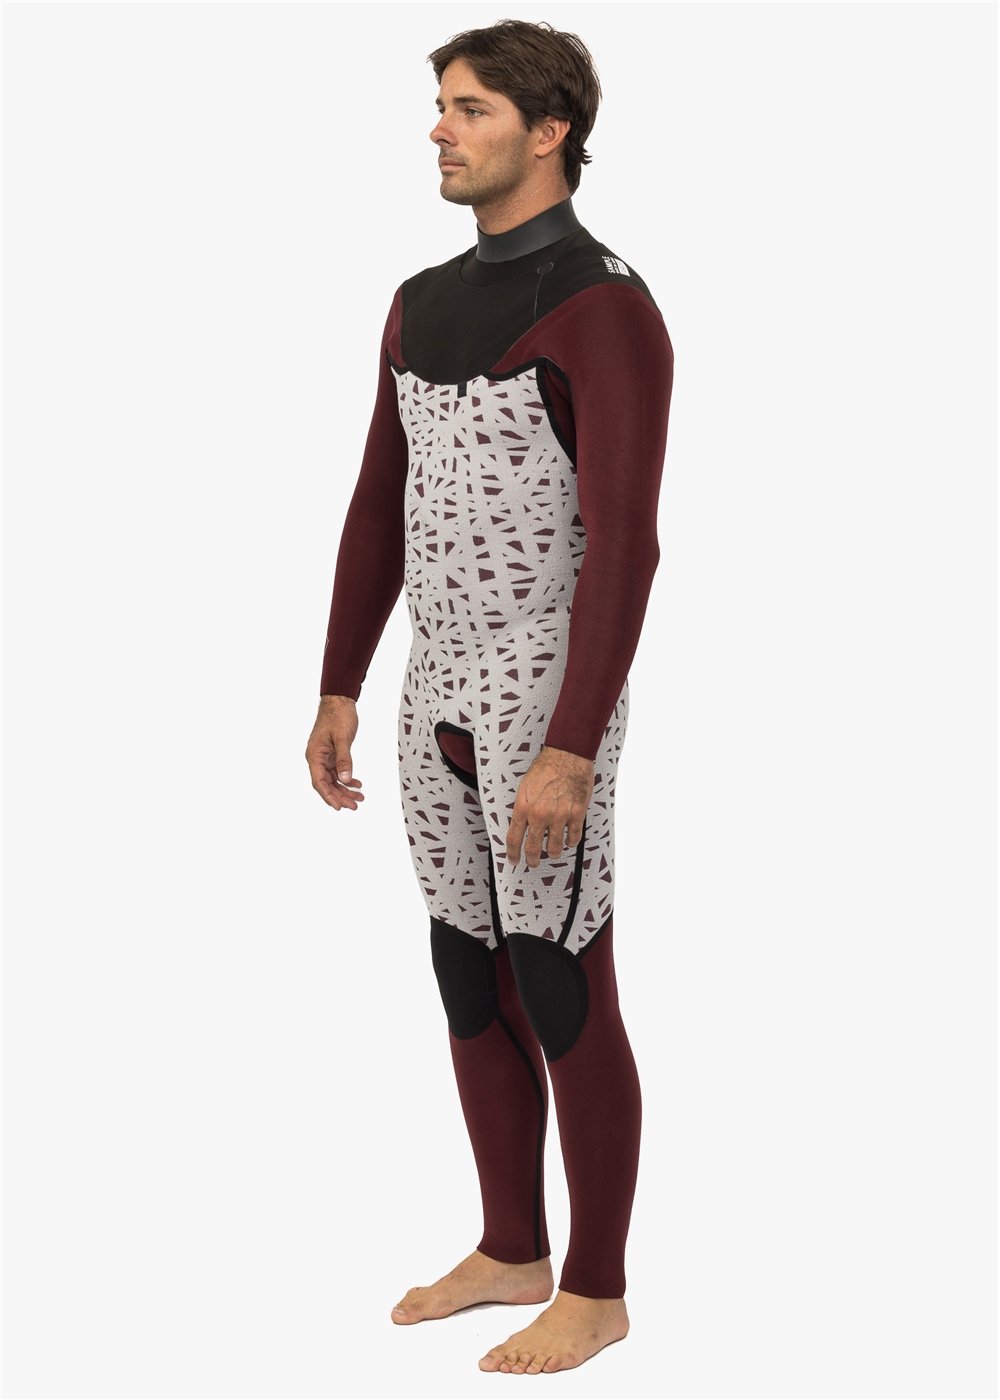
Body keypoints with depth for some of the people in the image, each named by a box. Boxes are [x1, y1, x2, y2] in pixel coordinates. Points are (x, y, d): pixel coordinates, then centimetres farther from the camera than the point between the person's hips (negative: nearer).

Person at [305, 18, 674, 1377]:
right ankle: (511, 1253, 29)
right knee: (471, 985, 14)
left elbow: (623, 546, -23)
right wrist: (339, 691, 13)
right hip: (442, 695, 8)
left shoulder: (608, 309, -17)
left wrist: (571, 755, -27)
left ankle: (596, 1291, 15)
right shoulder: (423, 305, 10)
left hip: (551, 703, -8)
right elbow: (379, 508, 15)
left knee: (562, 999, -1)